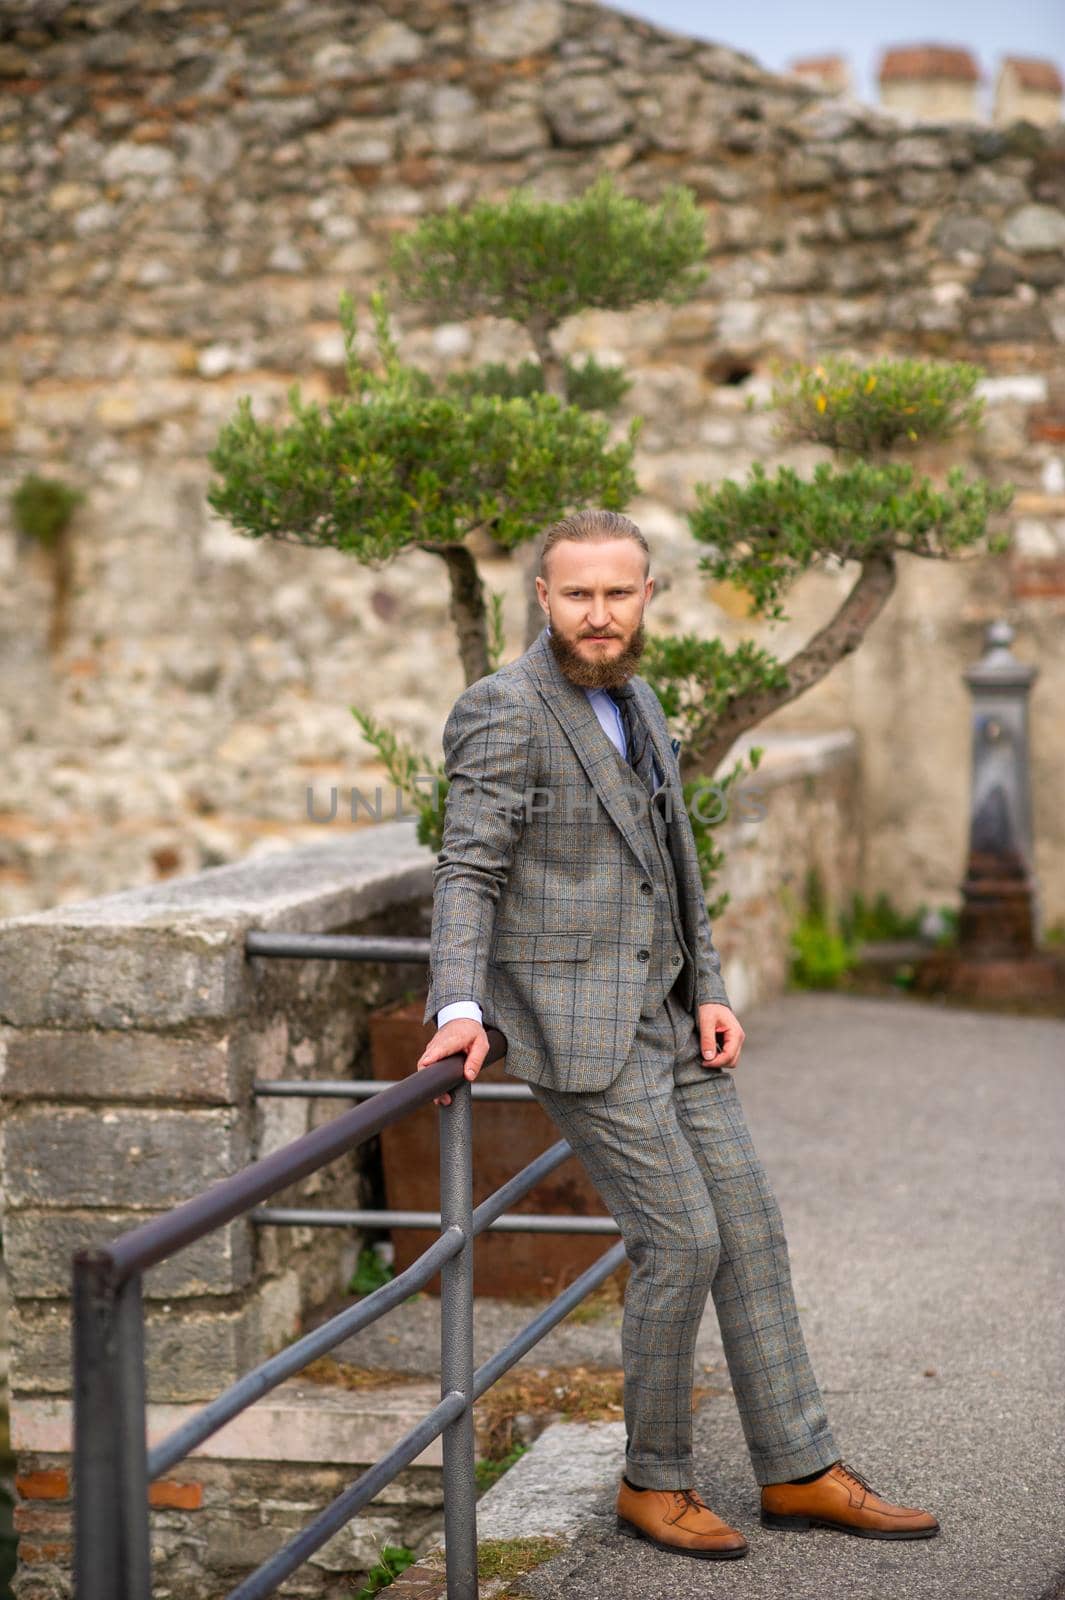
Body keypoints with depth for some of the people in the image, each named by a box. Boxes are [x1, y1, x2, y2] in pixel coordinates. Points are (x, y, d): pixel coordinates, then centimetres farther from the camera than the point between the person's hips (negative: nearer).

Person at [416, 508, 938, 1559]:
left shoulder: (631, 701, 14)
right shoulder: (504, 711, -13)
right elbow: (468, 872, -17)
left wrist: (710, 994, 8)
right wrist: (460, 1009, -31)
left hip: (665, 1017, 8)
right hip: (576, 1025, -8)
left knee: (749, 1231, 8)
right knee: (680, 1243, -8)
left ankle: (798, 1472, 16)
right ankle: (653, 1482, 9)